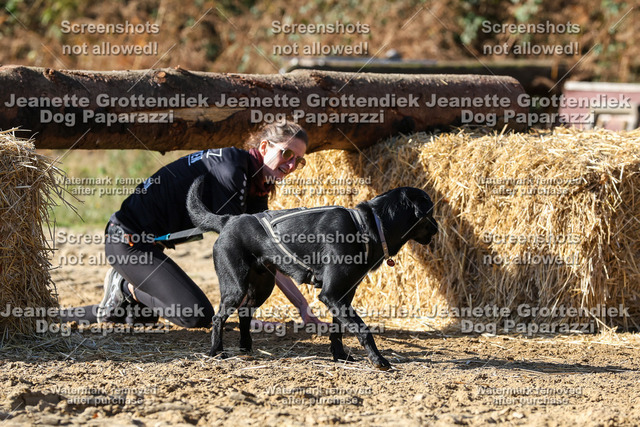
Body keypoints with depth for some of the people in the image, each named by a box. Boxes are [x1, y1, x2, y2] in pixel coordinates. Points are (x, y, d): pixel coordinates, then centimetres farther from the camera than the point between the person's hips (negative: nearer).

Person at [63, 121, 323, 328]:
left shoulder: (256, 193, 9)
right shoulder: (232, 164, -20)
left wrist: (304, 308, 2)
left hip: (147, 244, 11)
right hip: (128, 240, -11)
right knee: (198, 316, -21)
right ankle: (129, 289, -3)